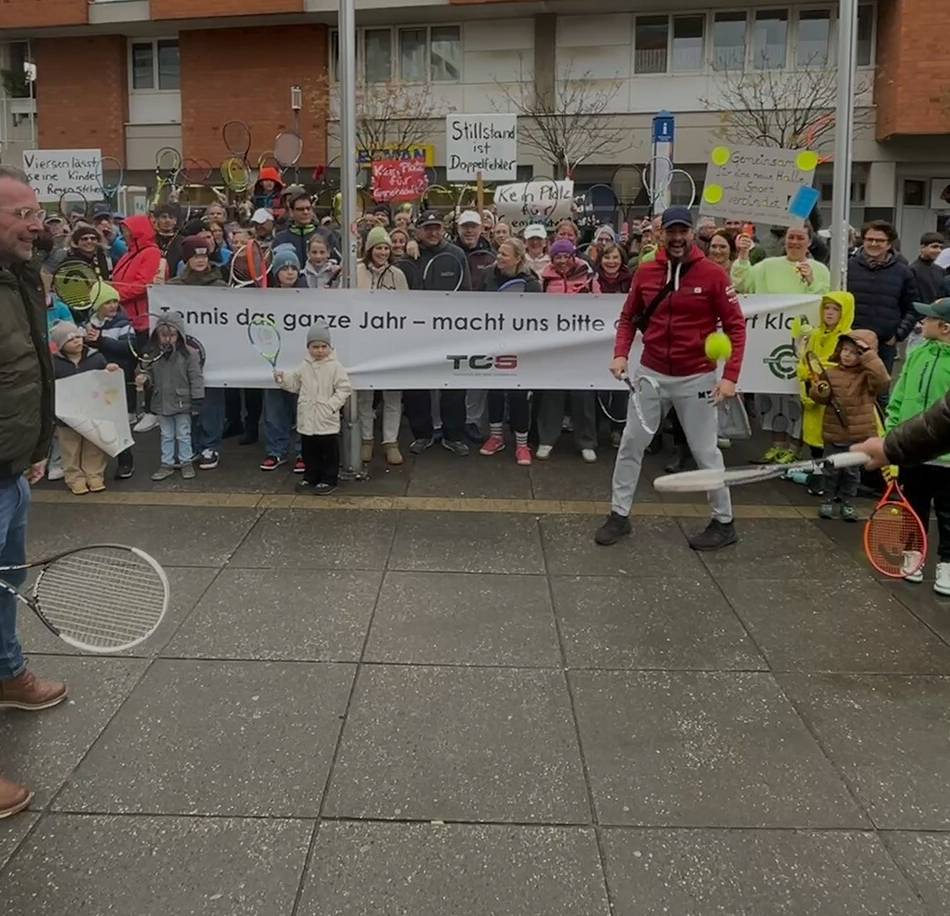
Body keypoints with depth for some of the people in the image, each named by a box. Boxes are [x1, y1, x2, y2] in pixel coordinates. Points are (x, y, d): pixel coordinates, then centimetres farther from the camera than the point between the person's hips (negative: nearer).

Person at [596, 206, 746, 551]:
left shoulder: (712, 274, -10)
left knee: (705, 451, 4)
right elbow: (628, 317, 11)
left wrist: (730, 376, -17)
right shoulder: (645, 272, 1)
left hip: (696, 378, -3)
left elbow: (735, 326, -8)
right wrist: (621, 353, -6)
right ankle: (619, 515, 20)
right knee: (630, 444, 7)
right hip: (651, 373, 4)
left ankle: (724, 523, 19)